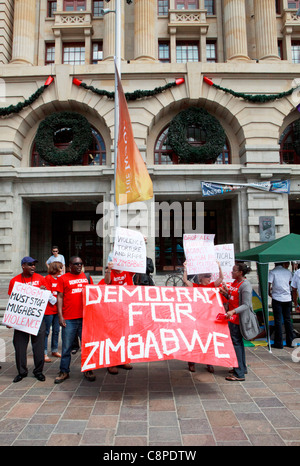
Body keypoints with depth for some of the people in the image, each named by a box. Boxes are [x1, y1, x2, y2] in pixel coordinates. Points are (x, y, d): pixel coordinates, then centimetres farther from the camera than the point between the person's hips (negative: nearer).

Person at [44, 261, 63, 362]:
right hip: (49, 309, -7)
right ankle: (44, 353, 7)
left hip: (57, 309, 7)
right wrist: (55, 300, -14)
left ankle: (54, 350, 25)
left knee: (56, 331, 13)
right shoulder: (47, 278, -8)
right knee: (46, 331, -1)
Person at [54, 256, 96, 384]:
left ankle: (88, 370, 20)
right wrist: (60, 316, -6)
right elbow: (60, 297, 1)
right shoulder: (63, 279, 4)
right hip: (68, 319, -2)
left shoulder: (87, 277, 12)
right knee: (66, 347, 5)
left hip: (85, 317, 2)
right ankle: (64, 372, 19)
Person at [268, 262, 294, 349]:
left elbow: (268, 284, -14)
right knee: (288, 320, 14)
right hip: (288, 298, 4)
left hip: (277, 298, -4)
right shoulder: (288, 271, 7)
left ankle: (279, 343, 5)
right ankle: (290, 341, 20)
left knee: (278, 321, 1)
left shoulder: (272, 272, -6)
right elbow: (290, 283, 18)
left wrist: (269, 293, 5)